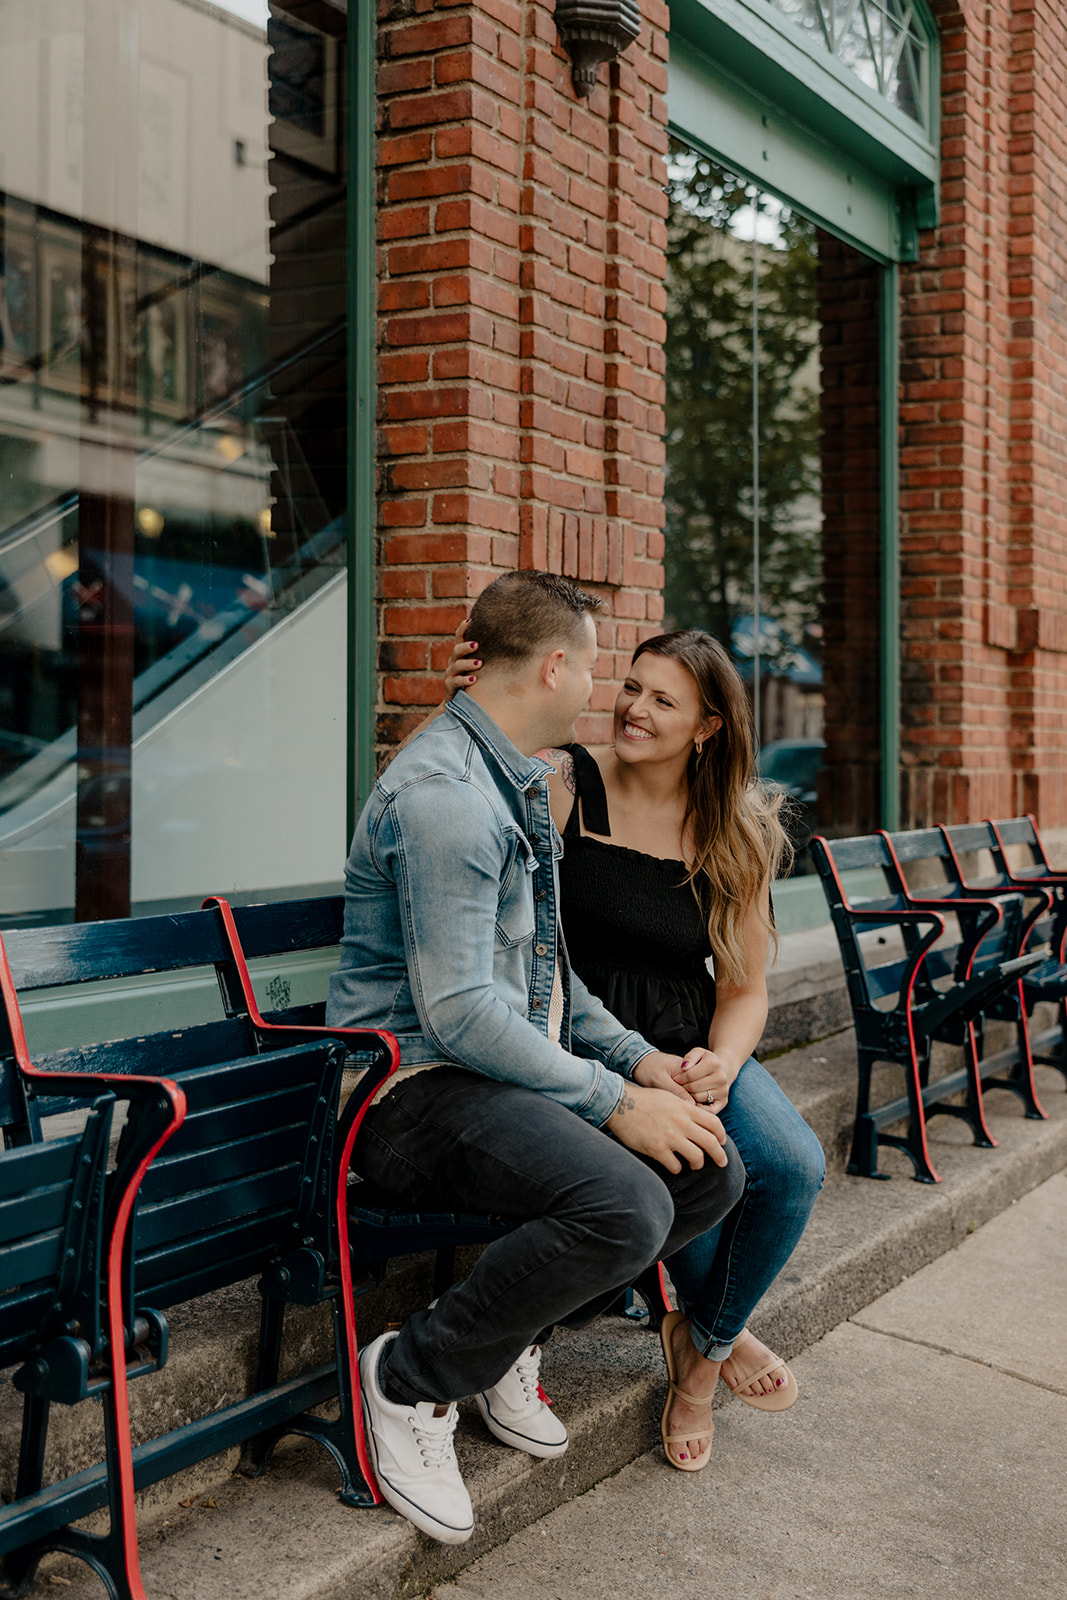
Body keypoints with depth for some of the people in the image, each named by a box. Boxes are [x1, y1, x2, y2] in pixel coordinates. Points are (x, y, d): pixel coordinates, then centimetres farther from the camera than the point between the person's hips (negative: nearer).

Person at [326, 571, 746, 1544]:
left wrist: (635, 1058, 9)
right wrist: (612, 1102, -20)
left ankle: (513, 1334, 11)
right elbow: (458, 1015, -24)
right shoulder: (442, 793, -19)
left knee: (712, 1170, -3)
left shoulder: (522, 783, 16)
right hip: (419, 1087, -10)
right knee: (623, 1203, -31)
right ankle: (412, 1378, -9)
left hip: (512, 1070, 10)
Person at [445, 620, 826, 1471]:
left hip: (694, 1049, 4)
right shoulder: (565, 785, -6)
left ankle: (701, 1345, 8)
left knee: (794, 1164, -20)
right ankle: (723, 1333, 4)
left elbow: (744, 987, 7)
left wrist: (723, 1062, -13)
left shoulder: (736, 835, 4)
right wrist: (468, 709, -29)